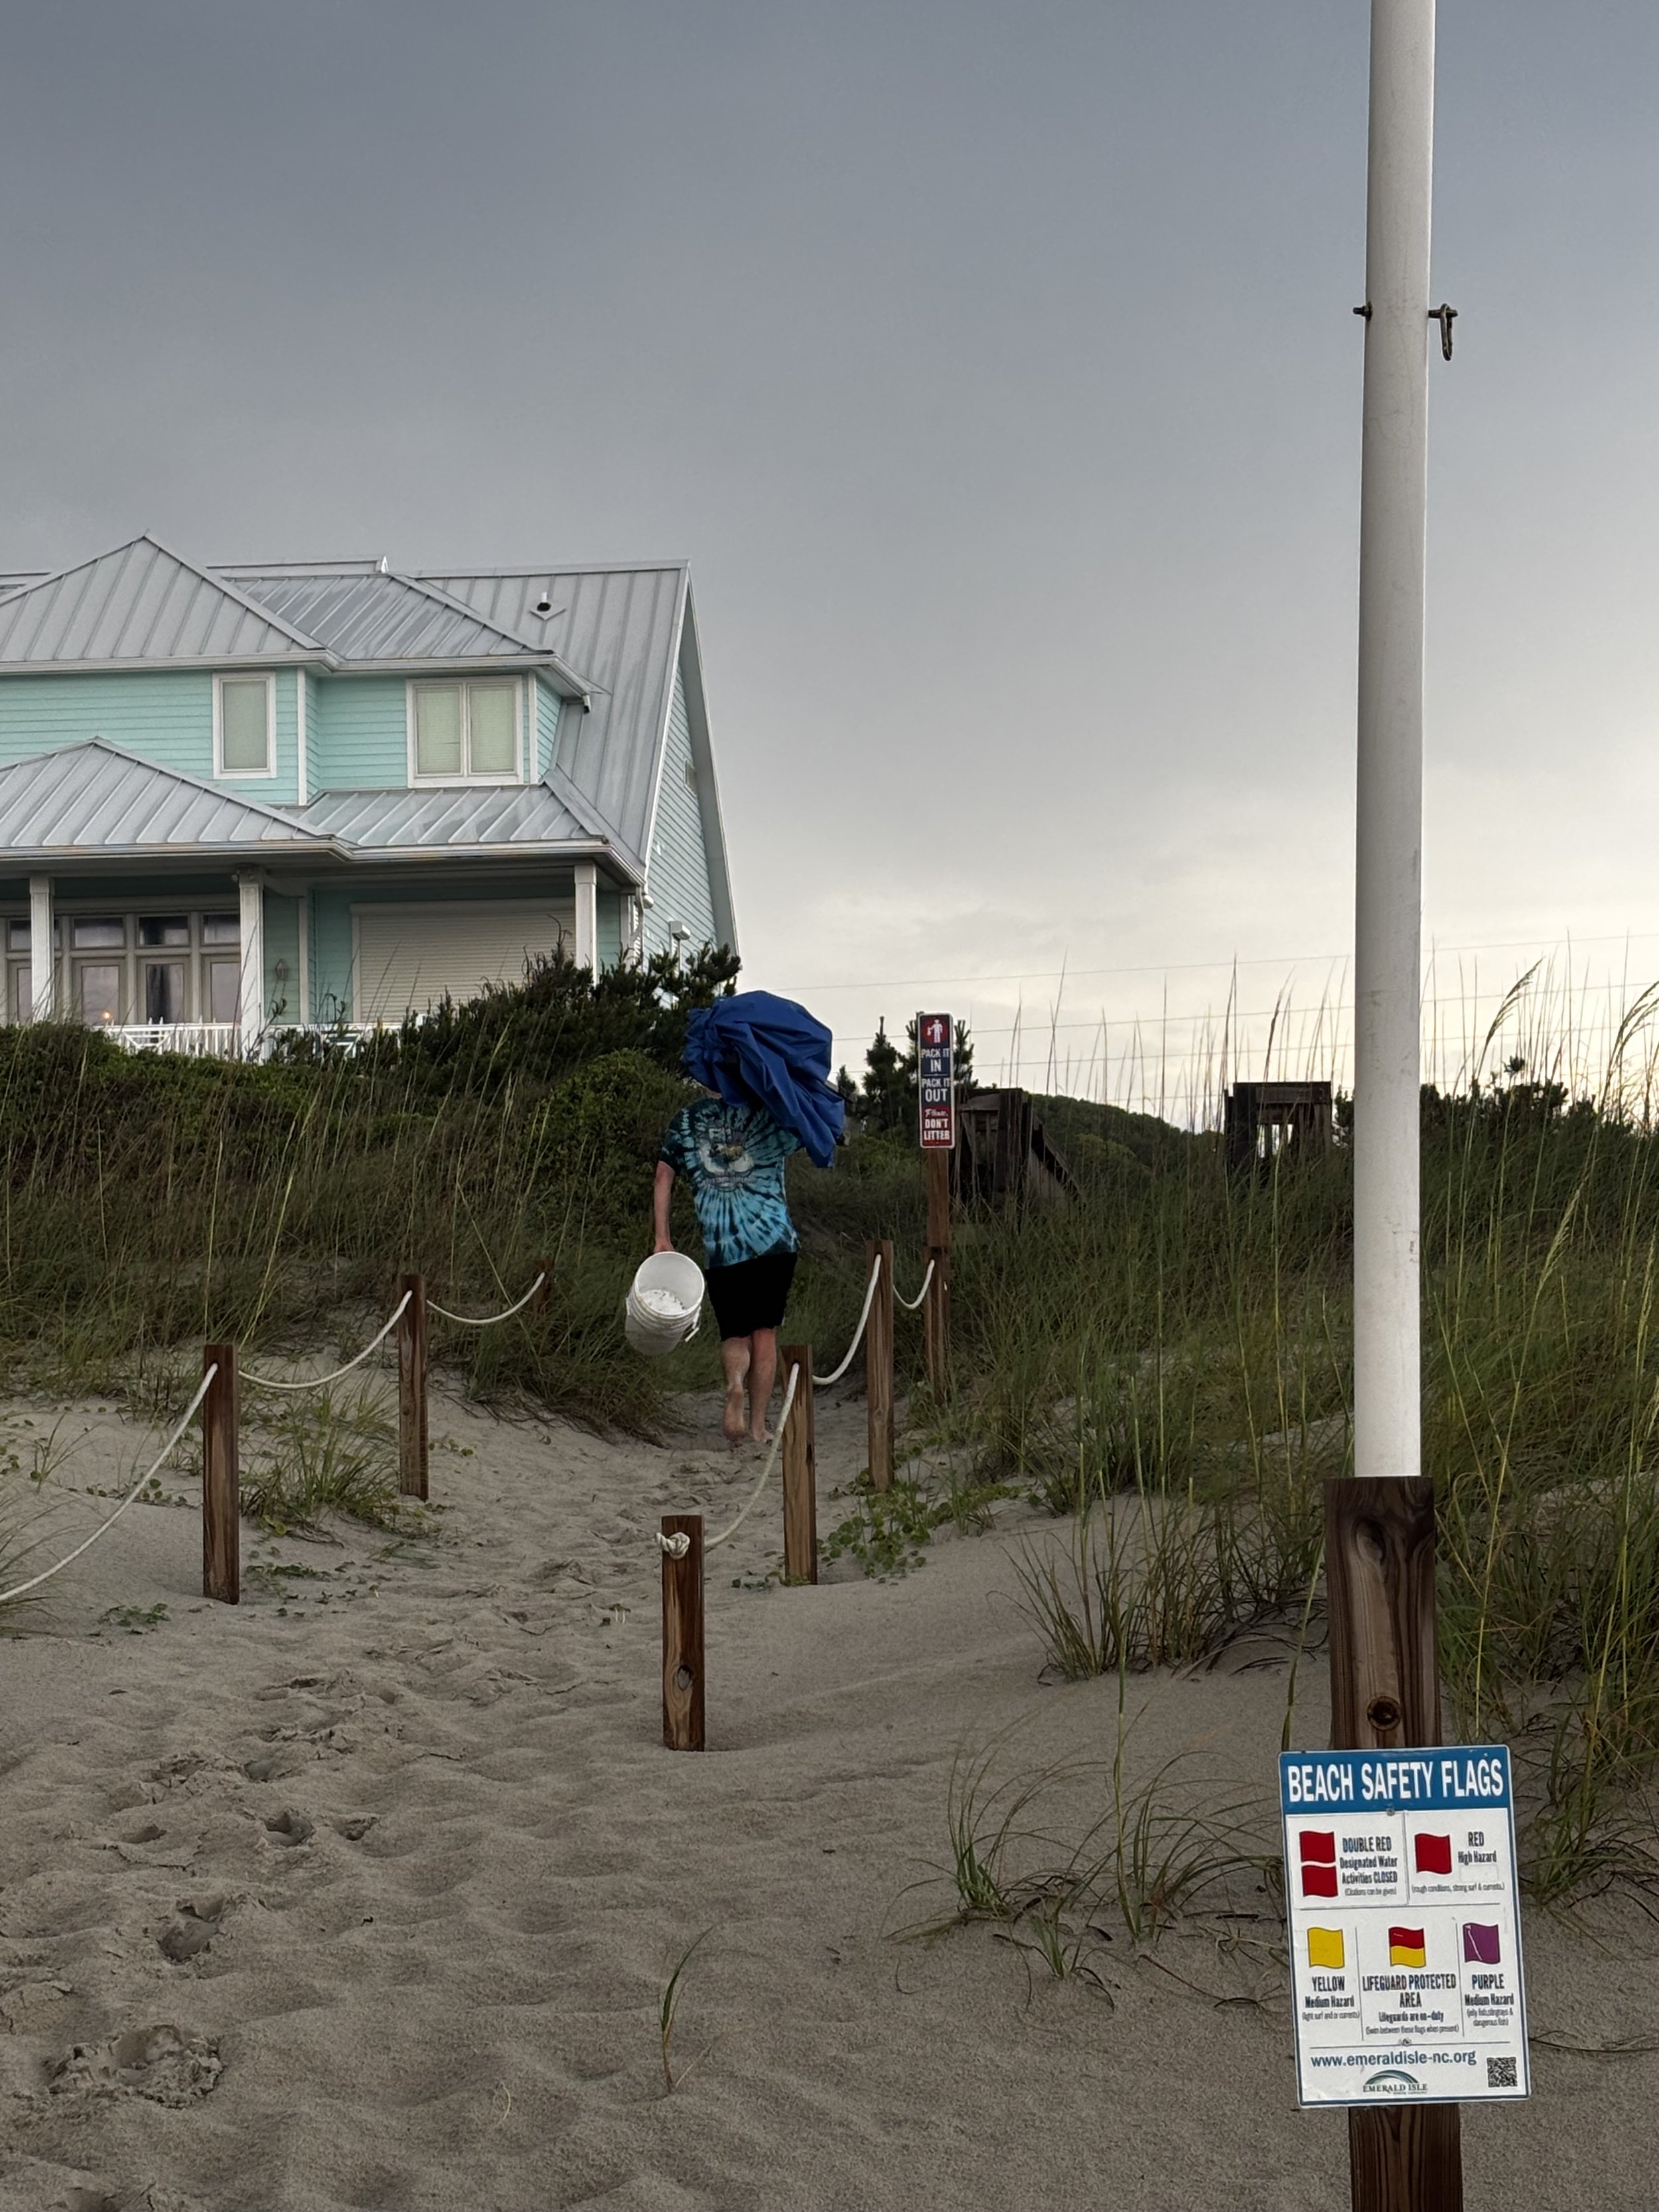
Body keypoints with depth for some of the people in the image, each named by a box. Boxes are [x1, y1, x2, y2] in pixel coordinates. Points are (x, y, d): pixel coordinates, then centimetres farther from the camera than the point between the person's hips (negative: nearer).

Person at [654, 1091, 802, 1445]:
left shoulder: (687, 1120, 10)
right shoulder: (769, 1115, 6)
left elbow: (663, 1177, 5)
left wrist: (662, 1237, 6)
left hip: (720, 1248, 1)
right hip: (774, 1241, -1)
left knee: (734, 1332, 12)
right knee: (764, 1331, 10)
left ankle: (735, 1383, -21)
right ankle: (758, 1425, 9)